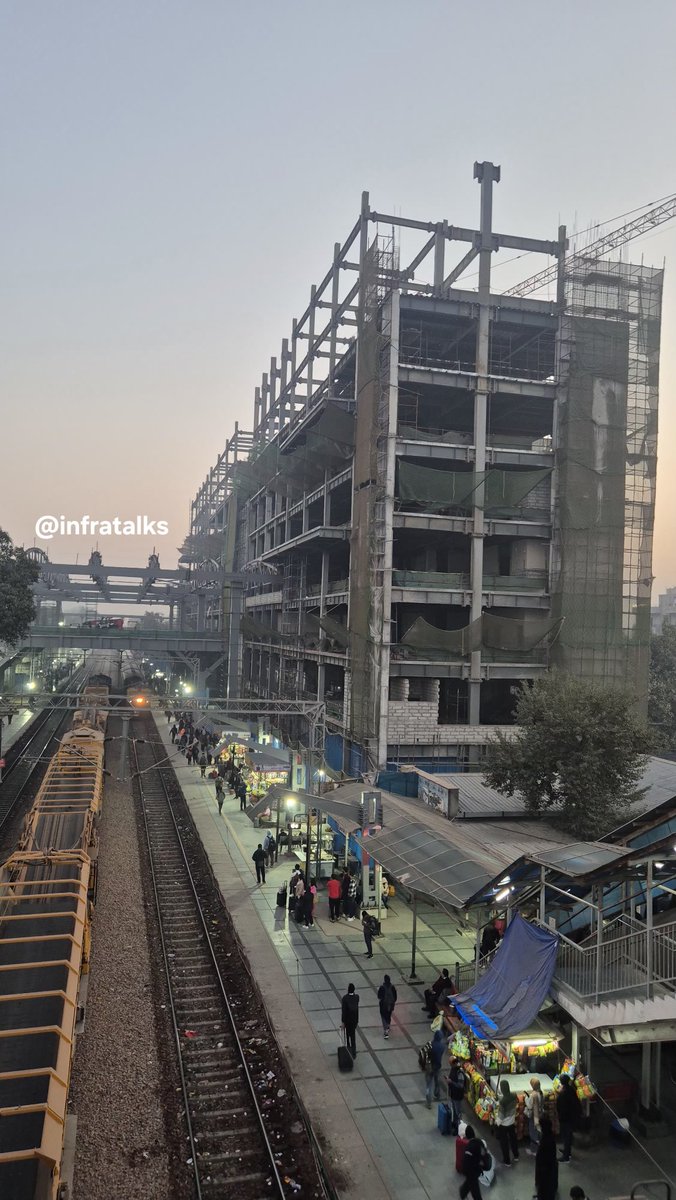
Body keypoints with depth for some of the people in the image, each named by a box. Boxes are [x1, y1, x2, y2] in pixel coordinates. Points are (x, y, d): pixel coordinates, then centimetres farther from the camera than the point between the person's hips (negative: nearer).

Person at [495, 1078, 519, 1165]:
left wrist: (497, 1122, -8)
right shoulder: (513, 1095, -18)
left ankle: (507, 1161, 28)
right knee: (513, 1138, 26)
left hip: (503, 1124, -5)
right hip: (512, 1121, 5)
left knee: (504, 1142, 15)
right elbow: (514, 1106, 0)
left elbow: (501, 1114, -23)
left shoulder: (502, 1099, -33)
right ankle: (516, 1156, 44)